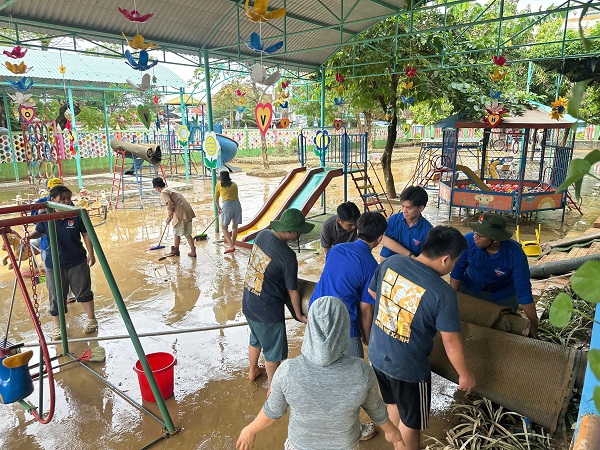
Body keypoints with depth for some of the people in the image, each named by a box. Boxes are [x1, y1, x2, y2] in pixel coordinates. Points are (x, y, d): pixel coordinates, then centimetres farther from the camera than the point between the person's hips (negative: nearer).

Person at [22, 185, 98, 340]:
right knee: (56, 297, 9)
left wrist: (91, 254, -6)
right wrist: (28, 236, -8)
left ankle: (91, 319, 30)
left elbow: (86, 234, -3)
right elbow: (38, 232, 13)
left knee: (83, 292, 11)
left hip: (77, 262, -1)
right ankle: (57, 326, 27)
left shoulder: (76, 215, -10)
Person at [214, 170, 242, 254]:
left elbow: (216, 200, 22)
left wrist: (219, 209, 40)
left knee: (224, 227, 6)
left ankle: (231, 246, -7)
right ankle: (233, 245, 23)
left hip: (227, 205, -3)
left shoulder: (218, 185, 13)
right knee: (235, 226, 16)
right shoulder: (234, 185, 19)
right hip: (237, 204, 3)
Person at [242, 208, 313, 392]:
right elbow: (292, 290, -16)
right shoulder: (288, 256, -27)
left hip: (248, 302, 8)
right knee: (274, 351, 13)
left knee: (256, 339, 31)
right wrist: (299, 315, -1)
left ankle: (253, 371, 53)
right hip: (268, 310, -8)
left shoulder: (262, 235, -7)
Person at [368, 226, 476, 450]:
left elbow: (372, 292, 7)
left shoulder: (391, 262, -11)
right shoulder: (442, 293, -26)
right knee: (410, 422, 21)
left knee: (393, 404, 31)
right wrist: (465, 375, 0)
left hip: (377, 355, 6)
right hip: (408, 368, -6)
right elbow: (451, 342, -17)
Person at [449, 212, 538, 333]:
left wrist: (534, 326, -26)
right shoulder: (468, 240, -31)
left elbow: (524, 292, -28)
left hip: (504, 294, -1)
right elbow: (457, 271, -16)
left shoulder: (515, 254, -34)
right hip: (470, 287, 1)